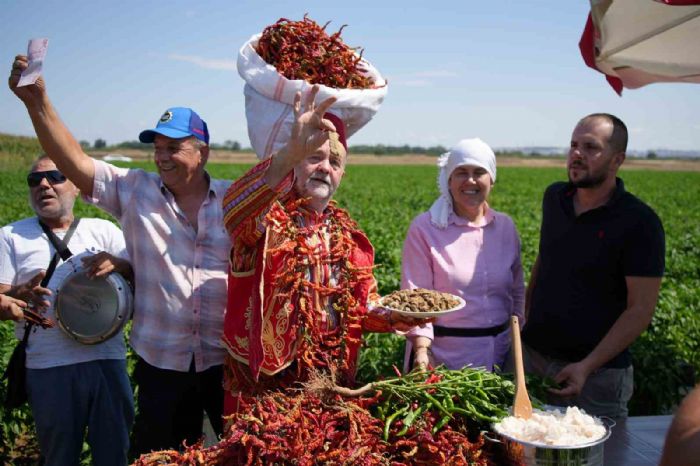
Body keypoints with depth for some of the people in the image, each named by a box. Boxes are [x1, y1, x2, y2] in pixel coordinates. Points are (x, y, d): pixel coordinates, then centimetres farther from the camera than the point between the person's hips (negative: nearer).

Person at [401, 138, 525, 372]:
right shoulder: (424, 228, -9)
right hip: (442, 355, -4)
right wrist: (421, 350, -22)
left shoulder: (506, 226, 5)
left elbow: (517, 292, 13)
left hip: (500, 352, 4)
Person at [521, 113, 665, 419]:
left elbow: (640, 310, -14)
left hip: (598, 371, -5)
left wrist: (587, 367, -21)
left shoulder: (639, 223, -14)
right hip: (531, 355, 5)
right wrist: (526, 314, 8)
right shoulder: (554, 197, 3)